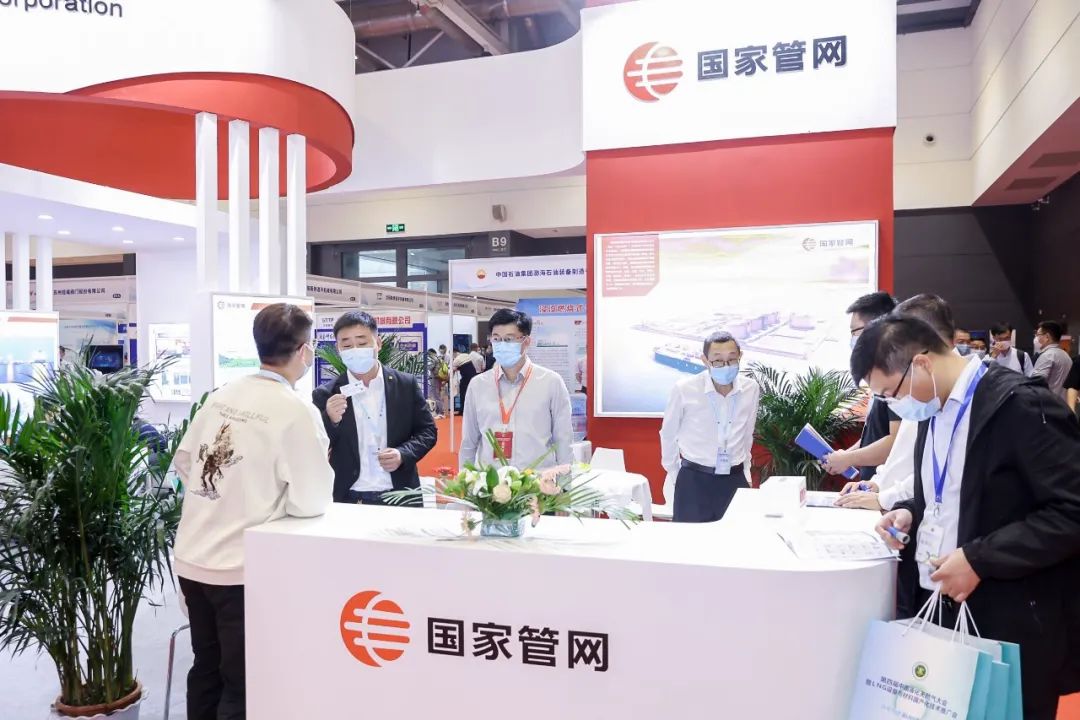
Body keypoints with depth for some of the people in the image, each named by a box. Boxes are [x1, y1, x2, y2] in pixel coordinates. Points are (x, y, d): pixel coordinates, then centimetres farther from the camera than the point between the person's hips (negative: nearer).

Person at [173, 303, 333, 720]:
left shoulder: (222, 395, 3)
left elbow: (184, 461, 13)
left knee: (206, 671, 23)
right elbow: (311, 502, -15)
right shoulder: (297, 412, -16)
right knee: (242, 685, 10)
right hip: (239, 567, -6)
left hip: (191, 557, 7)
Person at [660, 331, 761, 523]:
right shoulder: (684, 389, -13)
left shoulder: (751, 389, -2)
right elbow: (668, 434, 2)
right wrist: (674, 474, 6)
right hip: (693, 480, -3)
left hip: (735, 479, 3)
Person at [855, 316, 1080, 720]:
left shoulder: (1021, 405, -17)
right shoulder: (935, 410, 9)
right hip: (940, 608, 7)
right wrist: (911, 513, 1)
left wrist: (979, 559, -22)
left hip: (1012, 626, -7)